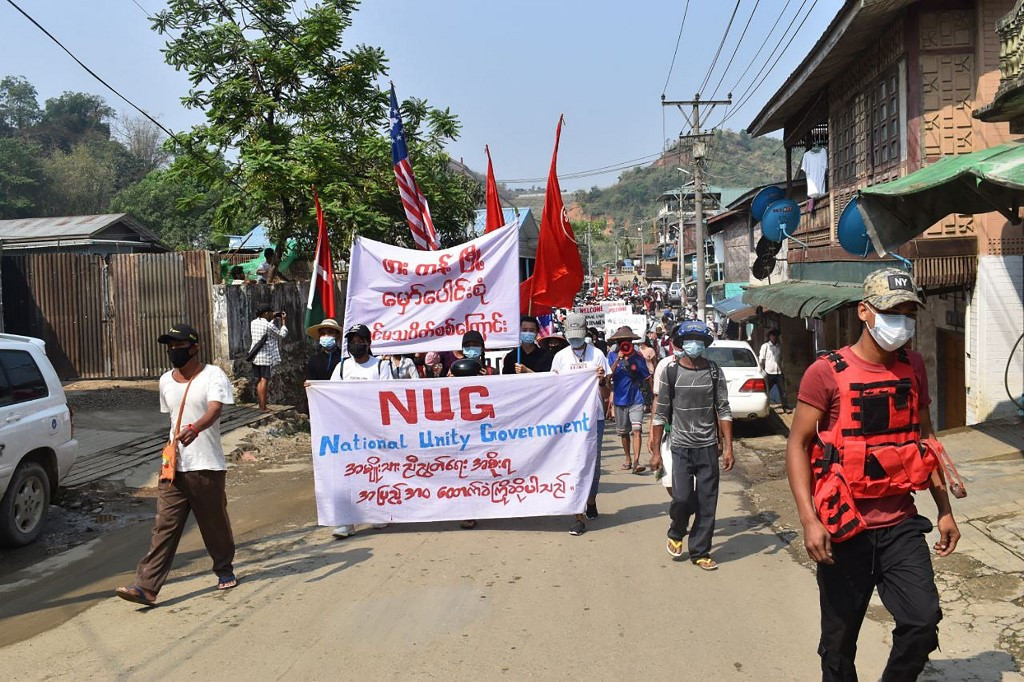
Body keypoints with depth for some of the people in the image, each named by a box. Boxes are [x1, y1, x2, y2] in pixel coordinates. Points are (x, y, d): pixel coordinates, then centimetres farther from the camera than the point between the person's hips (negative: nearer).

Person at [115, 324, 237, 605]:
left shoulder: (213, 375, -9)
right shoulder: (166, 381, 11)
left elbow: (214, 410, -26)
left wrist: (195, 428, -45)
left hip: (207, 466, -5)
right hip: (174, 467, 5)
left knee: (215, 524, 9)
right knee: (164, 526, -1)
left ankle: (225, 570, 30)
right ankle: (146, 587, -3)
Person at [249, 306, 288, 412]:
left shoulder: (253, 323, 8)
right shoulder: (269, 325, -15)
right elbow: (282, 334, -3)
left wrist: (273, 319, 25)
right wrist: (283, 321, 6)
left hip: (256, 356, 8)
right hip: (266, 357, -8)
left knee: (259, 381, 12)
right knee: (264, 380, -5)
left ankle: (261, 406, 17)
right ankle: (263, 407, -3)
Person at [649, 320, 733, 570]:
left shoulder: (714, 372, 2)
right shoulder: (671, 373, -2)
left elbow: (723, 410, 3)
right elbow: (661, 414, 1)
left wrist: (728, 447, -3)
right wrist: (656, 450, 0)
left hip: (708, 447, 2)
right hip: (681, 447, -1)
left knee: (707, 503, 4)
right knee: (681, 497, -10)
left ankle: (700, 552, 19)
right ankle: (676, 534, 21)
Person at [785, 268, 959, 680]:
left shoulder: (913, 367, 6)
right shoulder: (827, 373, -11)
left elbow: (924, 439, 16)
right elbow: (797, 445, -10)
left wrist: (944, 510, 14)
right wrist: (809, 520, -18)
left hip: (901, 522, 4)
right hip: (846, 527, -4)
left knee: (924, 621, -9)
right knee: (839, 641, 7)